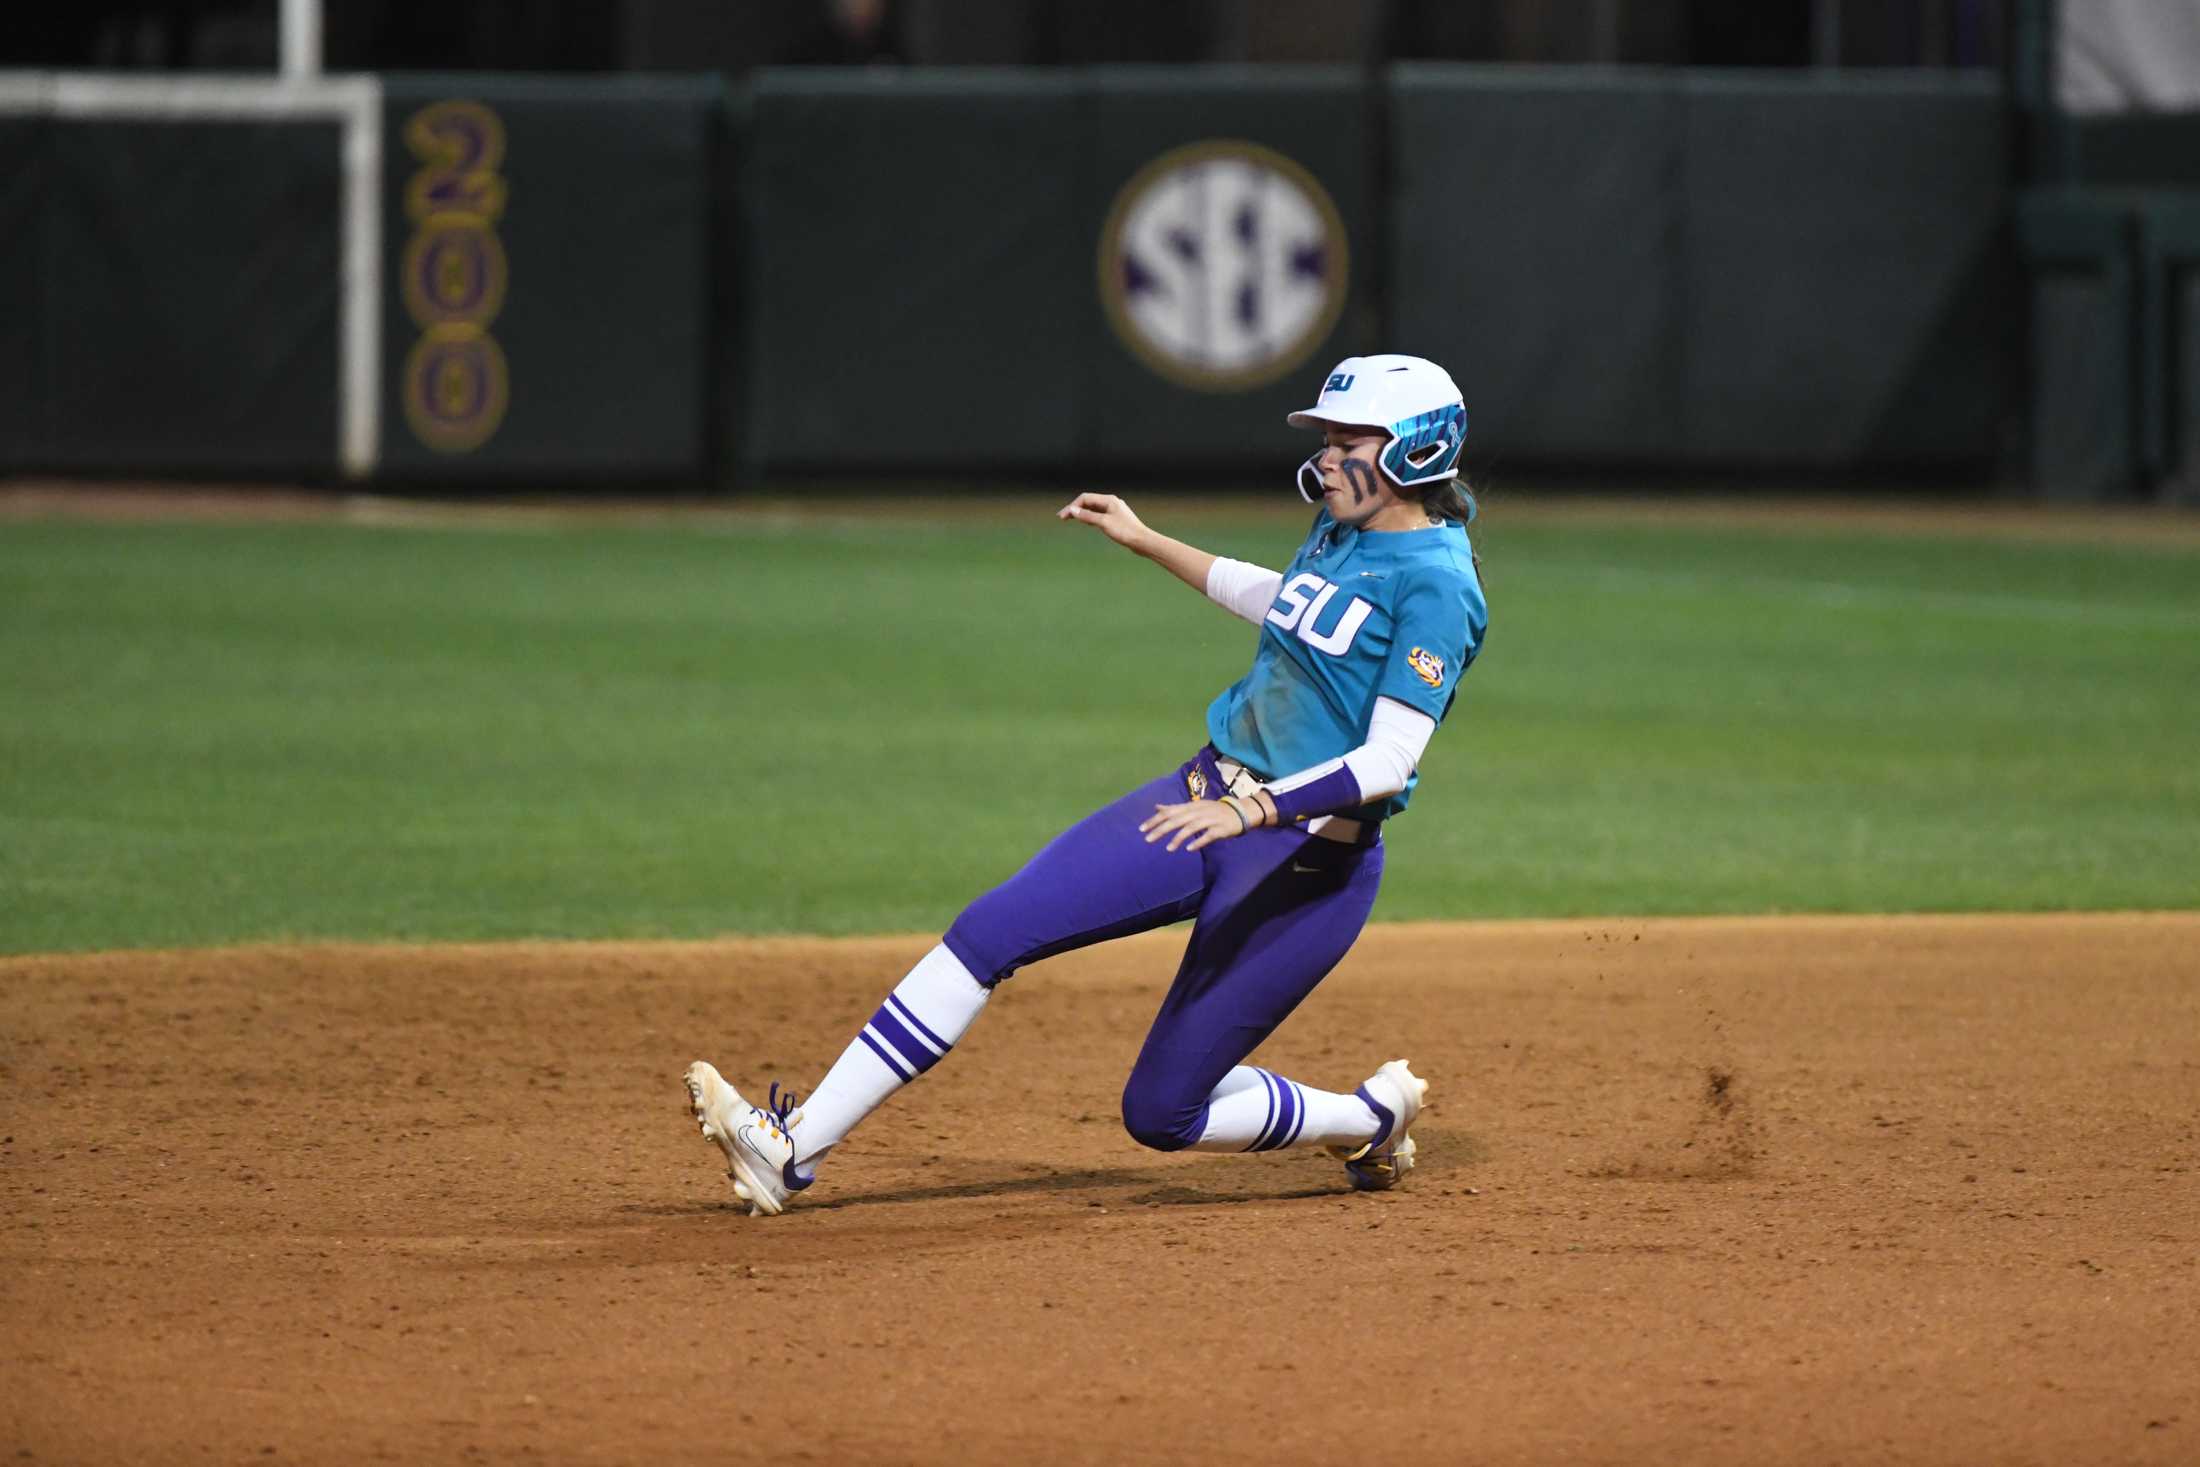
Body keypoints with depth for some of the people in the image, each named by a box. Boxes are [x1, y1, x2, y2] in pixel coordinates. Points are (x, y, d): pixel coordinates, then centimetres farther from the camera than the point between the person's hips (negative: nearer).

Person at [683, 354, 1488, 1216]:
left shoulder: (1436, 583, -16)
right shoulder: (1337, 533, 10)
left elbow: (1388, 762, -25)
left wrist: (1250, 808, -37)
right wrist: (1147, 542, 32)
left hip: (1311, 860, -8)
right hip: (1206, 797, 8)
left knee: (1161, 1113, -5)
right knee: (991, 929, -9)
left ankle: (1374, 1118, 22)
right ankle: (796, 1149, -9)